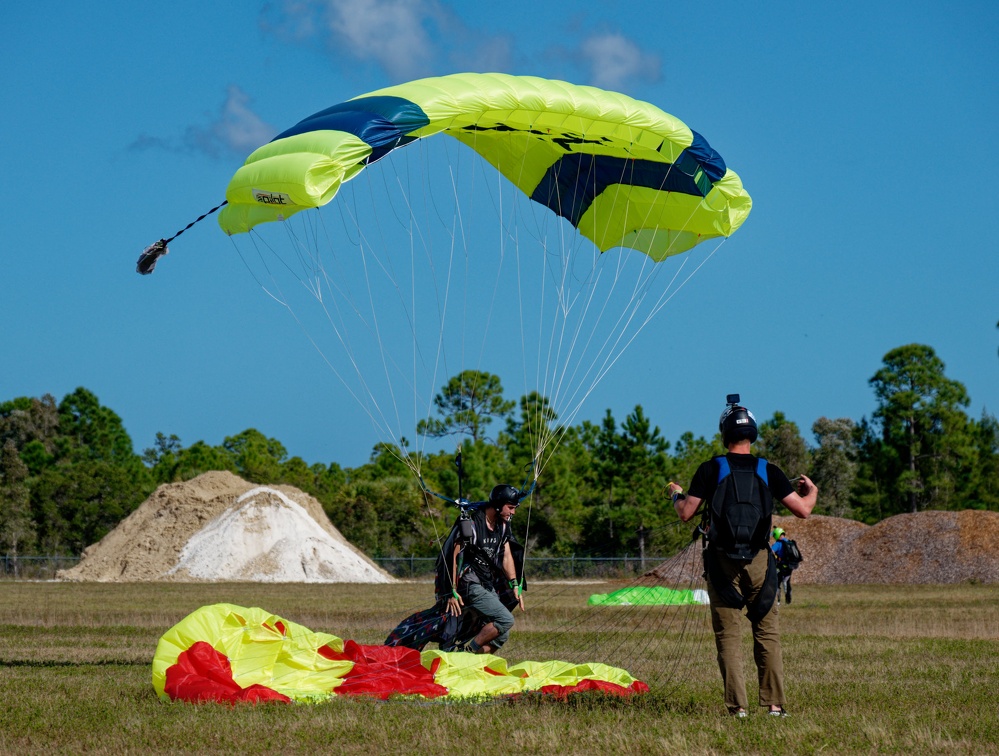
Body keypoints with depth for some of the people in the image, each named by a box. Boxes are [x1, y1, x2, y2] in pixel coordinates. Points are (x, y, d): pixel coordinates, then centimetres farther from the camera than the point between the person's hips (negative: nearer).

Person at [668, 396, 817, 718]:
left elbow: (686, 513, -3)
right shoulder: (768, 471, 1)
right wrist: (812, 491, 23)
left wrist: (676, 495, 20)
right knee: (767, 634, 10)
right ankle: (774, 703, 6)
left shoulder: (710, 469, -2)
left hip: (721, 561, -1)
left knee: (728, 637, 3)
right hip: (759, 561, 1)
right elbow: (803, 510, 1)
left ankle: (737, 706, -3)